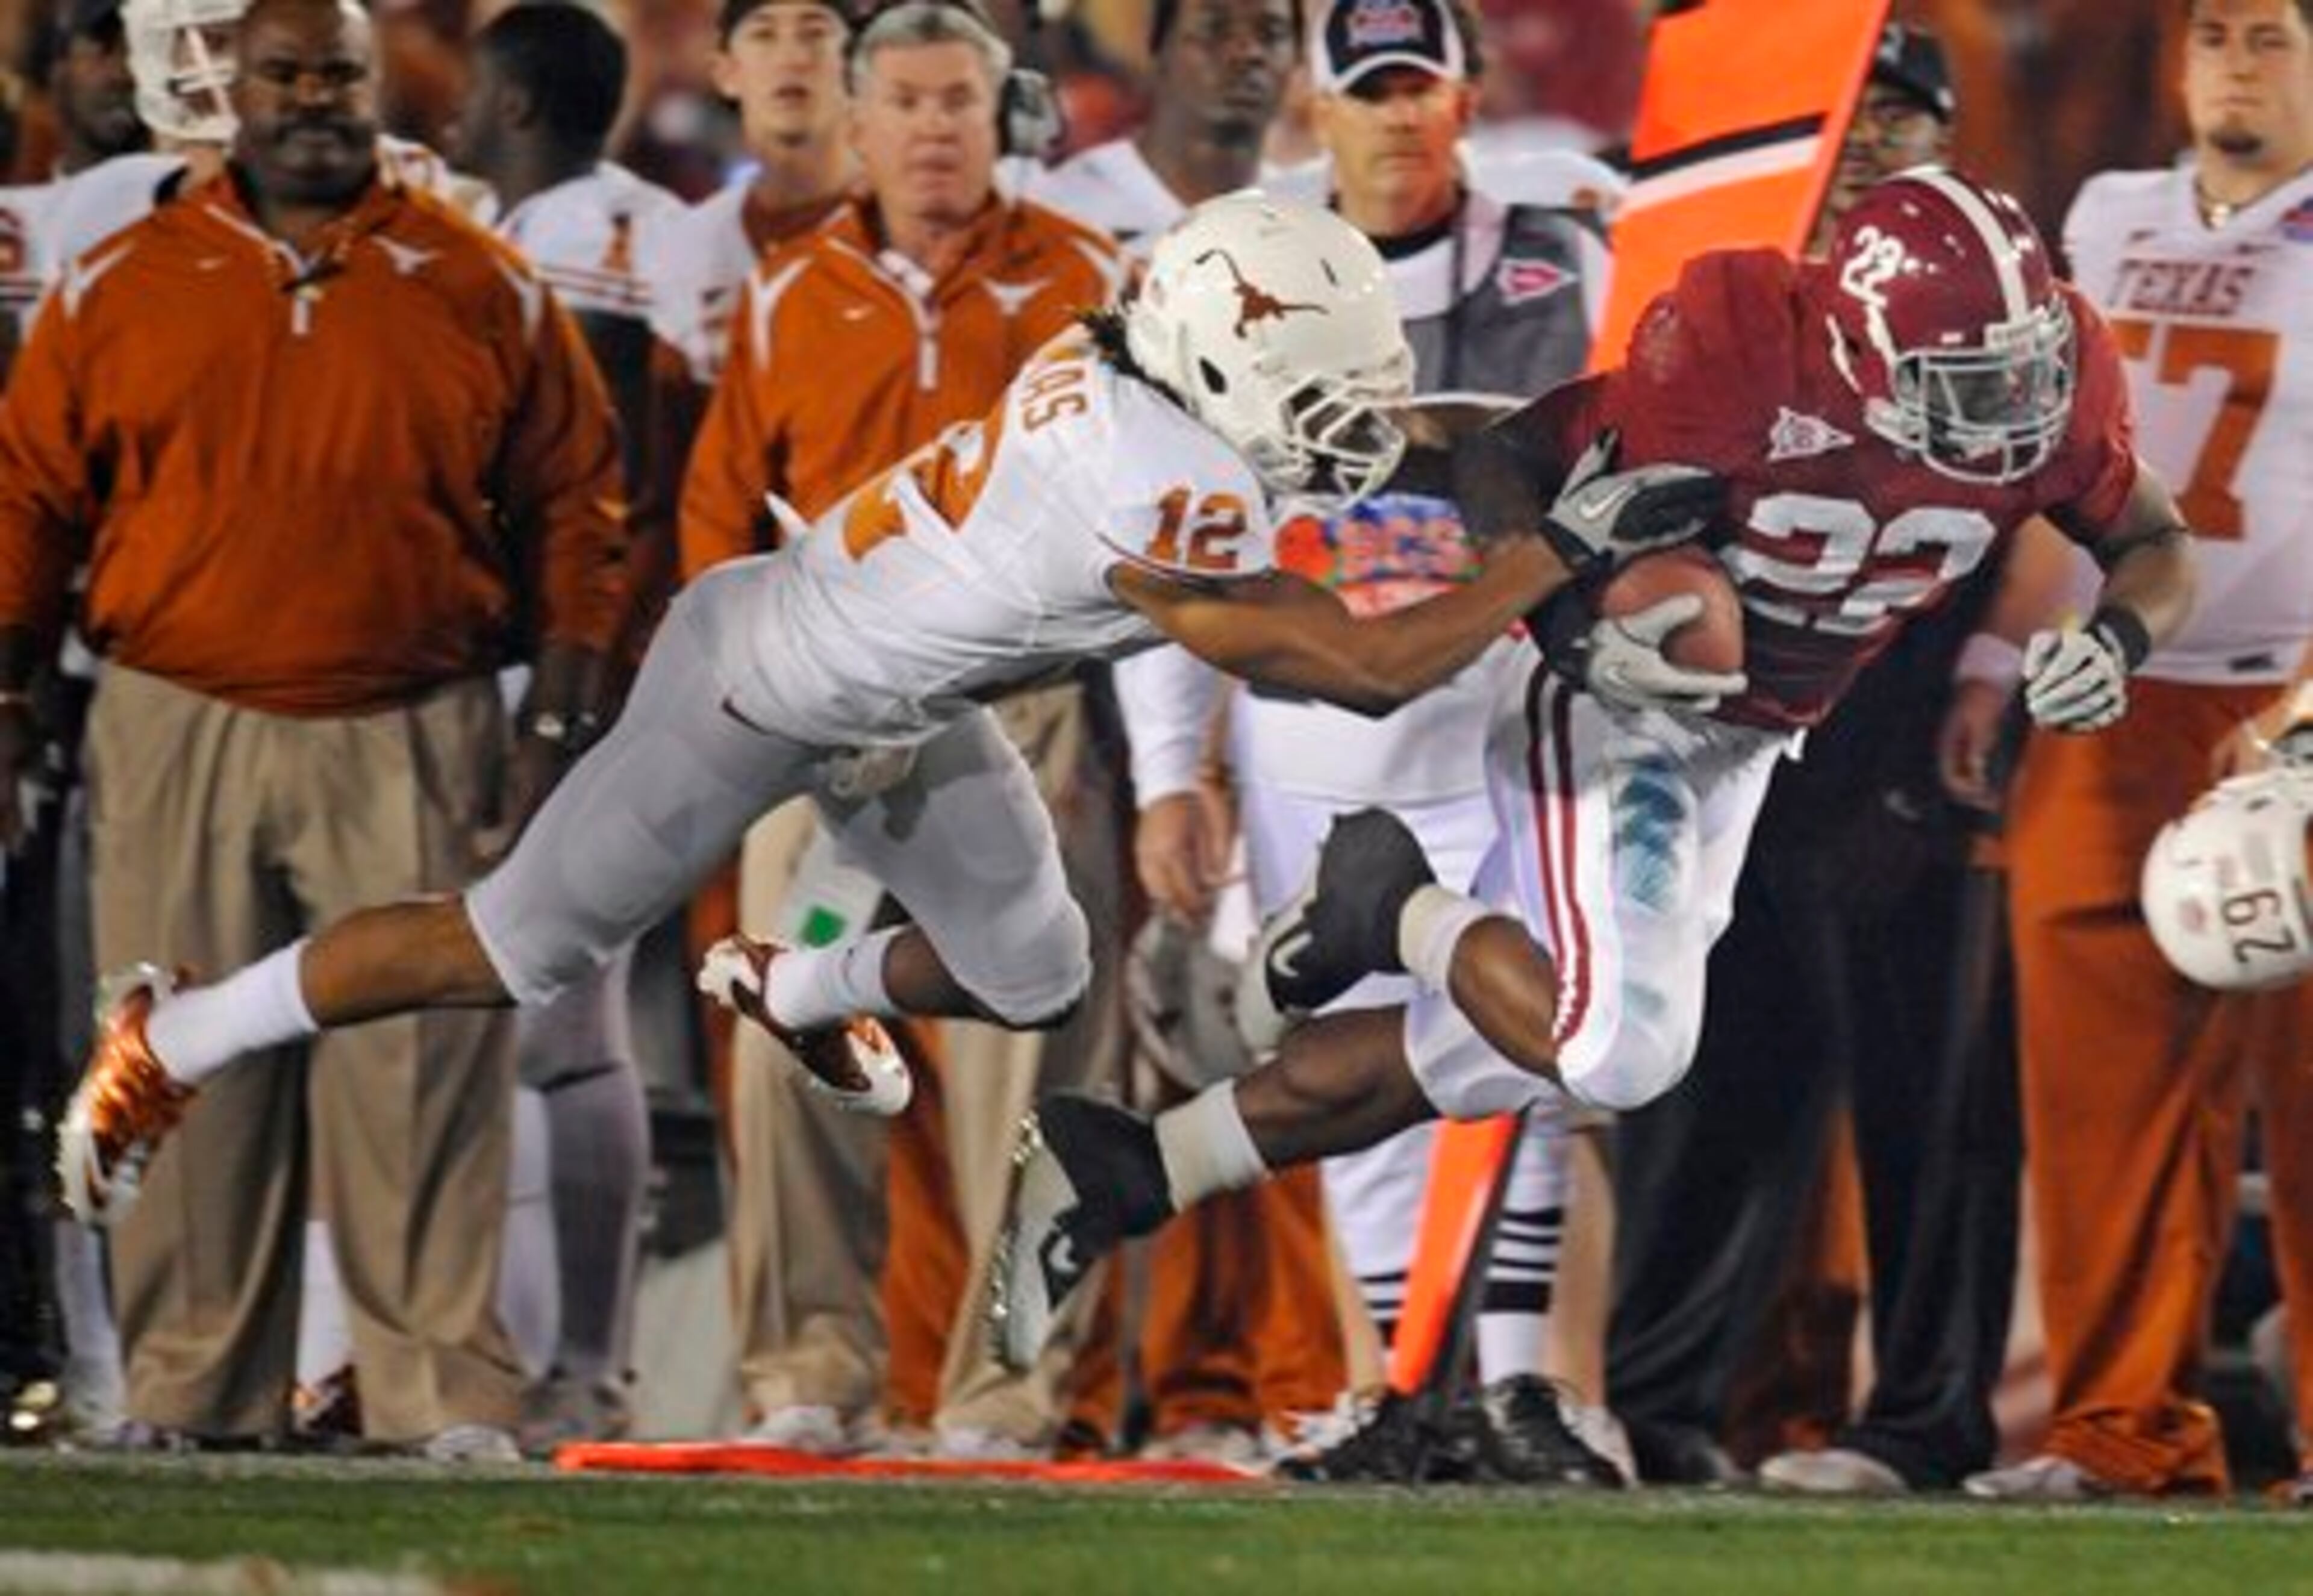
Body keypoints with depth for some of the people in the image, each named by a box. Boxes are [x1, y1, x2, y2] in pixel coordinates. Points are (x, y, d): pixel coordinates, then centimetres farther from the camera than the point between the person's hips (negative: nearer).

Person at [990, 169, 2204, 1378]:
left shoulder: (2048, 383, -14)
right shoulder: (1740, 355, -29)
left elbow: (2155, 541, 3)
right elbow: (1501, 463, -19)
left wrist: (2119, 638, -20)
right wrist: (1576, 633, -35)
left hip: (1738, 749, 7)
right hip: (1612, 708, -7)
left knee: (1498, 1045, 11)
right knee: (1617, 1041, -25)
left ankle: (1122, 1171, 21)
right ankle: (1404, 910, 5)